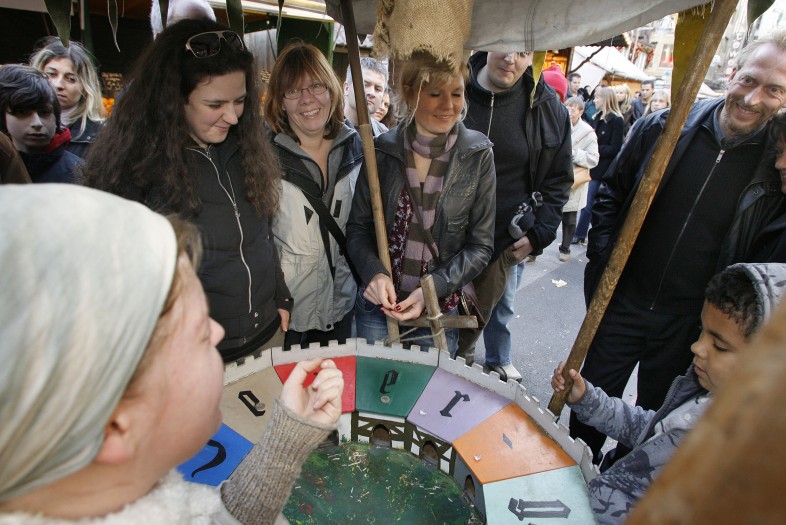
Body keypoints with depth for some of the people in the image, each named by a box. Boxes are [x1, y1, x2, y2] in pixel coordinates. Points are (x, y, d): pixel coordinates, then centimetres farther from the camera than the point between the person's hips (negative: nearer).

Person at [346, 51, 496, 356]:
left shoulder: (478, 156, -10)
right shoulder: (382, 149, -7)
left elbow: (480, 245, -7)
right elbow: (357, 227, 0)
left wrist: (433, 288, -19)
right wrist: (374, 272, -18)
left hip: (440, 311, -1)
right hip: (378, 304, 1)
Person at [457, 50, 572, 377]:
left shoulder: (547, 107, -5)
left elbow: (558, 180, 2)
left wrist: (539, 233, -8)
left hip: (510, 239, 1)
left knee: (501, 306, 16)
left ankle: (498, 361, 43)